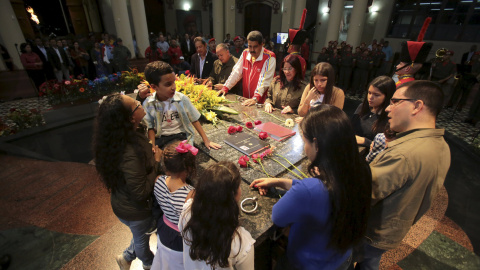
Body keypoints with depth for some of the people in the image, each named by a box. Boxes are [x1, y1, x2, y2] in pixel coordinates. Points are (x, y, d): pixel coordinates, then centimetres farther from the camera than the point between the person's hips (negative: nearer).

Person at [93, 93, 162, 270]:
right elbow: (141, 192, -32)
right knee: (142, 239, 27)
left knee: (141, 235, 34)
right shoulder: (130, 154, -41)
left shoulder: (119, 136, -13)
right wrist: (157, 162, -26)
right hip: (135, 210, -7)